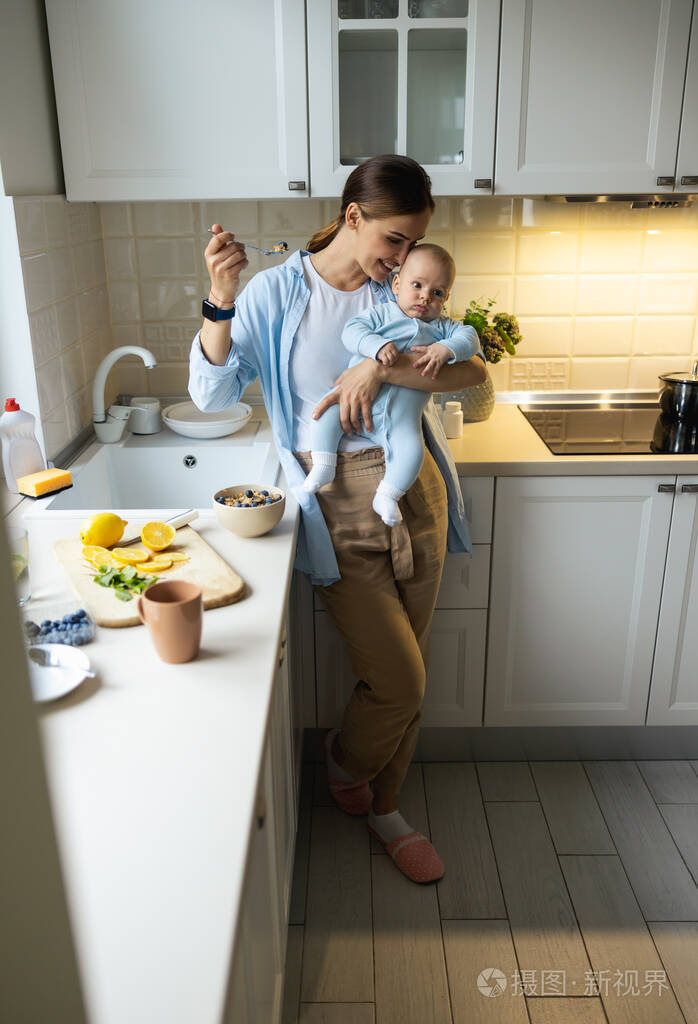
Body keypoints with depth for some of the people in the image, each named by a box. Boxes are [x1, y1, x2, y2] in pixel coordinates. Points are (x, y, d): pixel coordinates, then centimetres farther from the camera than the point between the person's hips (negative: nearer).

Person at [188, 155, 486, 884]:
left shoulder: (399, 294, 6)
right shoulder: (275, 292, -3)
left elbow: (473, 370, -7)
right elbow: (211, 394, -10)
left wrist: (380, 369, -21)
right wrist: (220, 302, -26)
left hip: (414, 493, 4)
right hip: (339, 509, -4)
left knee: (406, 677, 12)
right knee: (400, 684, -4)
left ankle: (383, 810, 37)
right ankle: (343, 756, 32)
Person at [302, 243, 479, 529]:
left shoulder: (442, 327, 15)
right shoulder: (381, 313, 8)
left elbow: (468, 337, 1)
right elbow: (352, 330, -7)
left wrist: (445, 349, -19)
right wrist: (377, 345, -26)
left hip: (401, 415, 0)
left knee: (411, 449, -22)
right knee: (328, 411, -22)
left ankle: (387, 496, -4)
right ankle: (322, 466, -5)